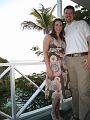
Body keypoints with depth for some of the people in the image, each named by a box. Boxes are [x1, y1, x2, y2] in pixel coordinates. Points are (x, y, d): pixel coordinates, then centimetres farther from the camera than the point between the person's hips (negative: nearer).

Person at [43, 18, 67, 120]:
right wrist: (48, 68, -16)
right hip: (53, 65, -6)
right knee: (56, 88, -9)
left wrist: (65, 66, 6)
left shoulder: (63, 39, 19)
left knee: (59, 88, 6)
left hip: (62, 66, 6)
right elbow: (45, 53, -7)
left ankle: (57, 112, 20)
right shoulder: (49, 37, 1)